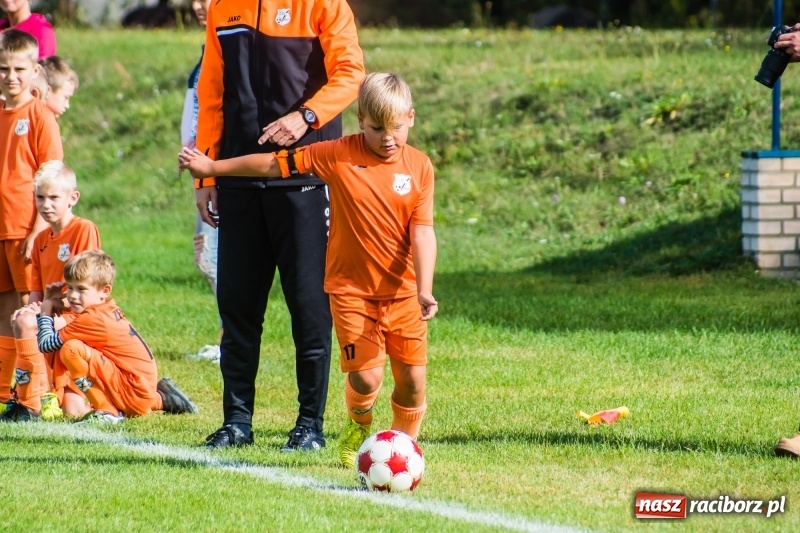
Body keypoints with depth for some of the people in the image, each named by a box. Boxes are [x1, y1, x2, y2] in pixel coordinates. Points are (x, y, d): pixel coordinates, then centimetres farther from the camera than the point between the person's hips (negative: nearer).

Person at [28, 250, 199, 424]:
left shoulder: (92, 319, -18)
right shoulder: (109, 311, 9)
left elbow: (46, 344, -14)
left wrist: (46, 313, 2)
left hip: (133, 391, -9)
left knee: (70, 350, -21)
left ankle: (107, 412, -11)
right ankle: (161, 400, 25)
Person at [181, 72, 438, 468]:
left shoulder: (418, 166, -1)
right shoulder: (338, 155, -4)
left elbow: (422, 231, -7)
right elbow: (276, 164, 3)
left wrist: (424, 289, -18)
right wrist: (213, 168, 6)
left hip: (402, 290, 1)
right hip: (351, 288, -1)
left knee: (412, 377, 0)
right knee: (365, 375, -10)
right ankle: (358, 426, 24)